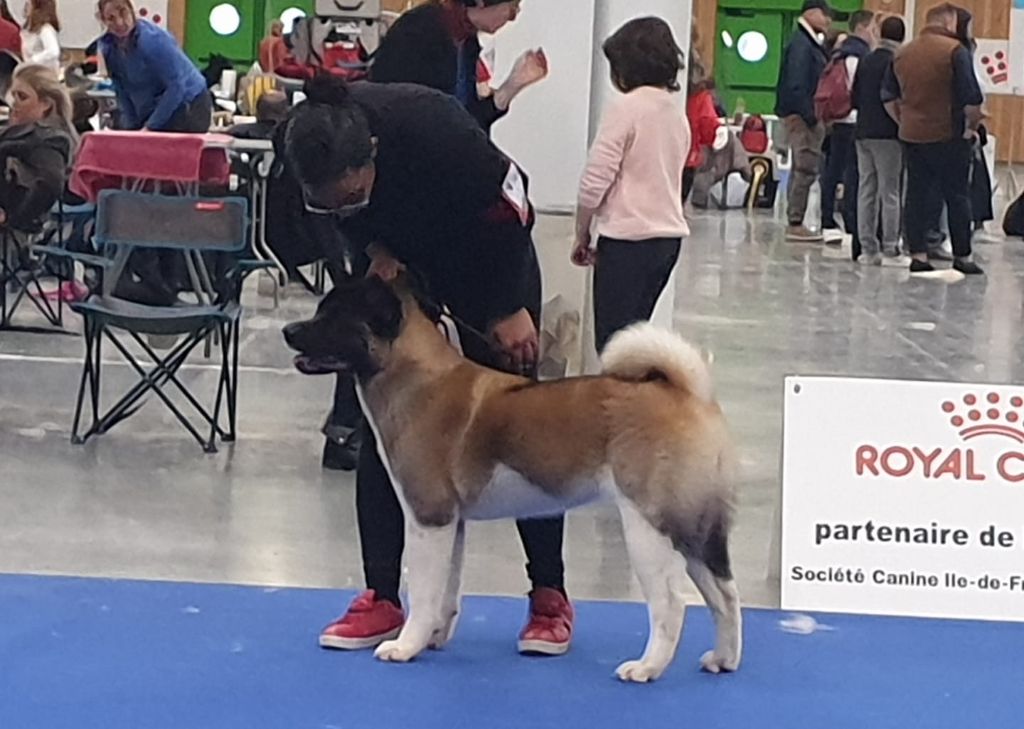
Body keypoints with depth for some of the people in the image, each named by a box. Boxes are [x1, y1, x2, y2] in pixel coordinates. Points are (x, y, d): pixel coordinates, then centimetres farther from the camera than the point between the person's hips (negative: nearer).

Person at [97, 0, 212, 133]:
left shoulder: (152, 39, -25)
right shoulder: (108, 46, -3)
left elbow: (176, 86, -25)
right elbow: (122, 92, 5)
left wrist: (151, 127, -24)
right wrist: (130, 127, -4)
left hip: (187, 108, -7)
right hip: (151, 113, 7)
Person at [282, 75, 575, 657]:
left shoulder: (436, 130, -39)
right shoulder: (308, 143, -25)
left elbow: (510, 205, -24)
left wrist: (509, 308, -17)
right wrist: (374, 247, -18)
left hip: (486, 257, -4)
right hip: (396, 261, 4)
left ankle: (550, 595, 7)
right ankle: (382, 598, 4)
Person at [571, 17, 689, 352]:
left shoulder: (626, 108, -10)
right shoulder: (677, 114, 13)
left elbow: (594, 183, -13)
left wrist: (582, 236, 0)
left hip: (630, 238, -8)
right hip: (670, 235, 8)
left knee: (613, 341, -6)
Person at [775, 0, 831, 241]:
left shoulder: (810, 43, 16)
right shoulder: (800, 44, -13)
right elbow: (795, 86, -20)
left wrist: (816, 116, 10)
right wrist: (811, 117, -20)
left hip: (806, 116, 10)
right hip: (801, 116, -10)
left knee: (802, 169, 13)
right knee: (806, 169, -8)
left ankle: (795, 223, 18)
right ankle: (796, 224, -6)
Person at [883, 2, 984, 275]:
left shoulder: (904, 53, 8)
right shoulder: (954, 50, -11)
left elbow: (888, 97, 12)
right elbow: (972, 97, -15)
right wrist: (971, 127, 0)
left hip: (912, 135, 5)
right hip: (948, 136, -5)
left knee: (917, 195, 9)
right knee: (957, 196, 4)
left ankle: (918, 255, 6)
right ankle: (962, 257, 7)